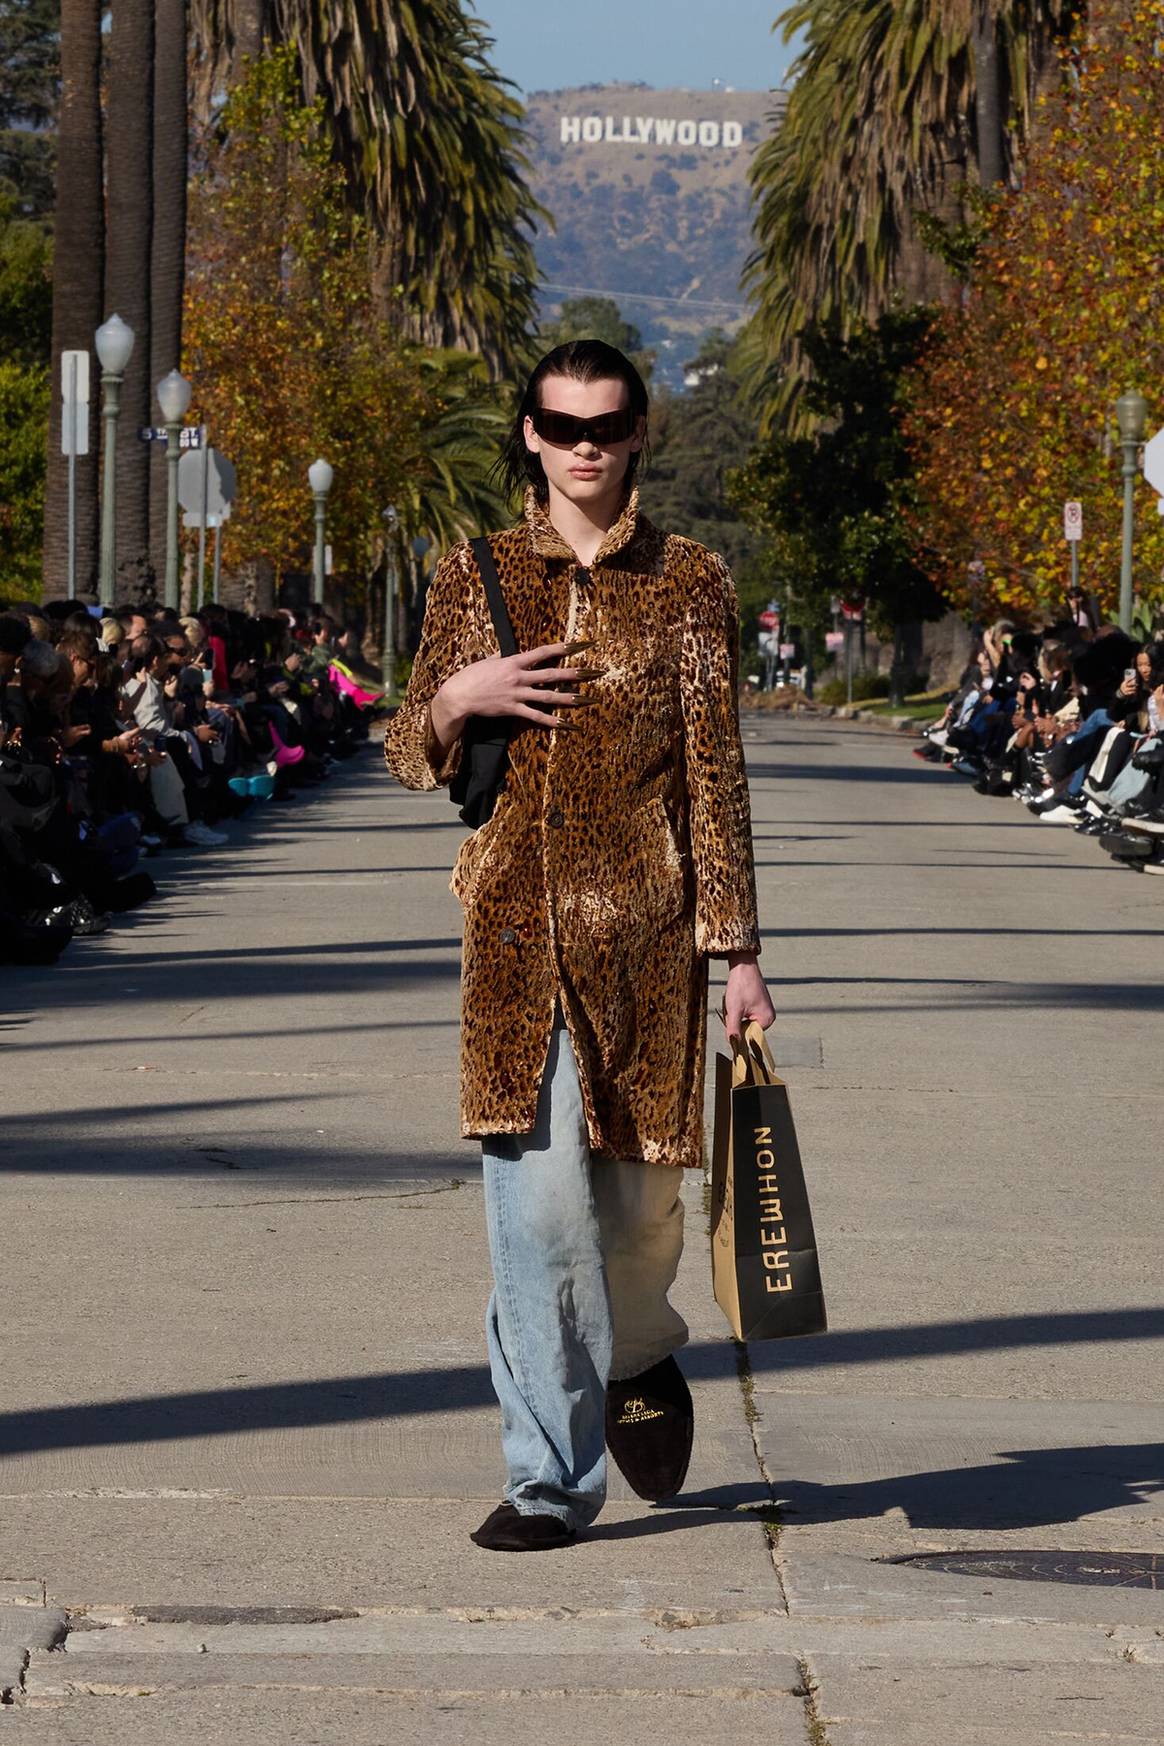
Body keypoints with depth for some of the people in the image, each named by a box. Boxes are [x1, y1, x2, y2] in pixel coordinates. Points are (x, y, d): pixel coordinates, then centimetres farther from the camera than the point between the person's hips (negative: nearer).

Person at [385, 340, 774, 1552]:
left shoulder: (686, 584, 5)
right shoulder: (478, 576, 8)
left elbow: (715, 771, 4)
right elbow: (412, 759, 12)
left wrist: (737, 947, 0)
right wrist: (454, 699, -11)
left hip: (643, 927, 0)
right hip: (515, 925, 0)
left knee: (638, 1196, 4)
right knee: (537, 1202, -7)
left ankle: (639, 1360, 38)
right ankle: (550, 1479, 0)